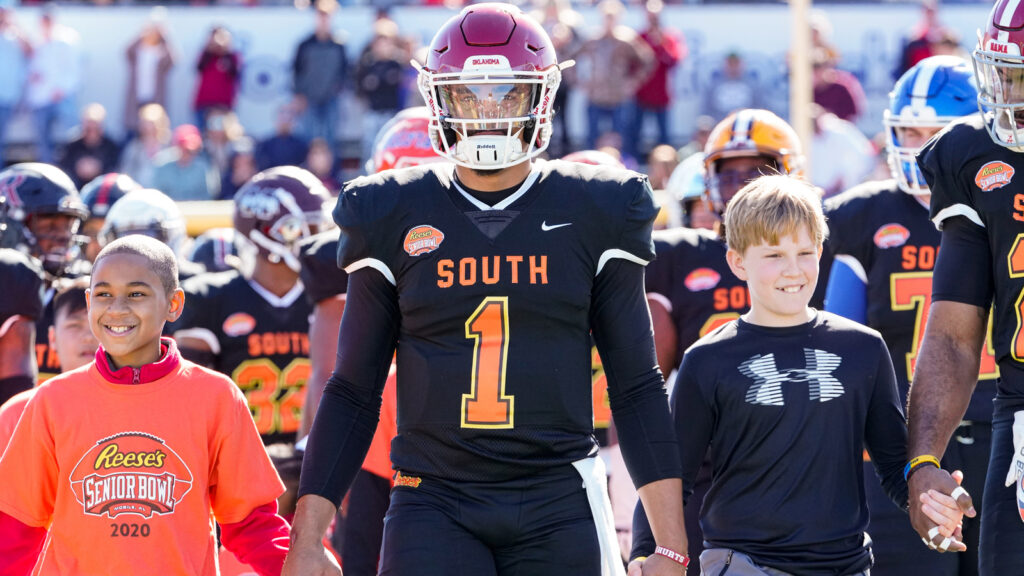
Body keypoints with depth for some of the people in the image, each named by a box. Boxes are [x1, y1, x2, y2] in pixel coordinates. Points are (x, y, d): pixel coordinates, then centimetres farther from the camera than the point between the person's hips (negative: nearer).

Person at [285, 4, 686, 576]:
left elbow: (637, 388, 7)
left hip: (560, 507, 0)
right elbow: (353, 391, 10)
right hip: (435, 503, 0)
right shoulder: (393, 219, 6)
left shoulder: (595, 216, 5)